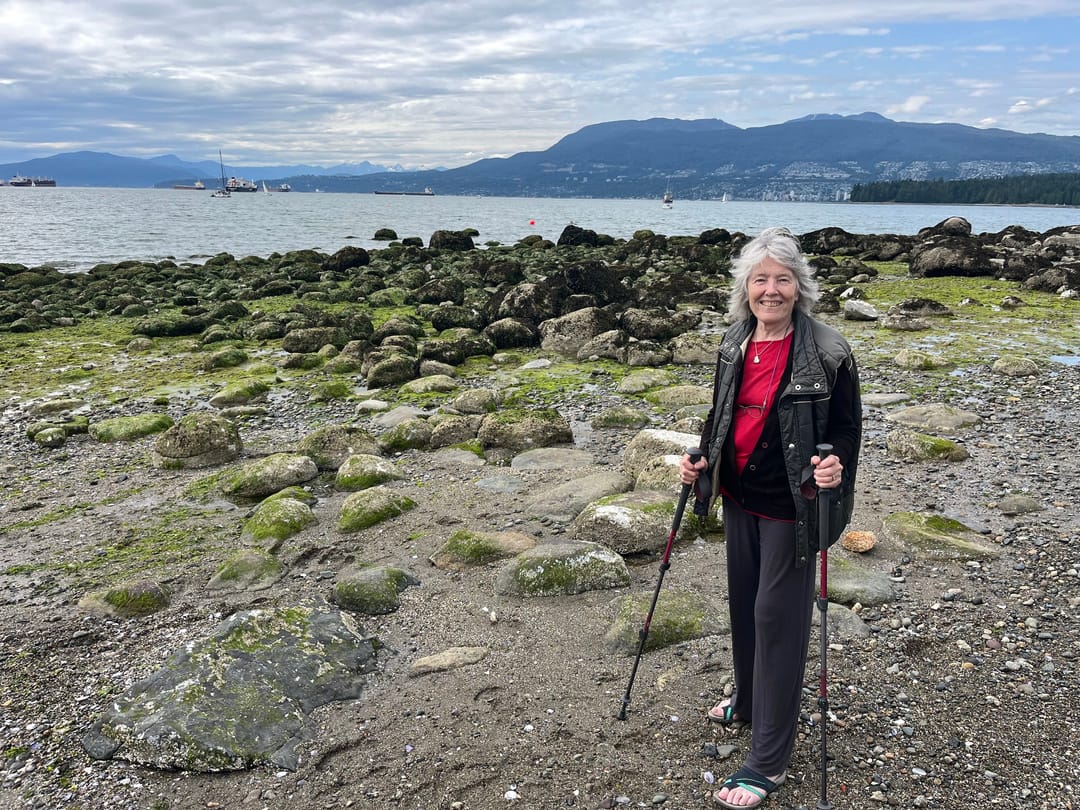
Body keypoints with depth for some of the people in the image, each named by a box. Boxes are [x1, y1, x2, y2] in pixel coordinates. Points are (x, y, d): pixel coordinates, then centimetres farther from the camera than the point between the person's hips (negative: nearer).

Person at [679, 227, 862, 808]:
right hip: (739, 498, 6)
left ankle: (768, 762, 10)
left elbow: (848, 427, -9)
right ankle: (749, 702, 45)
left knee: (778, 617, -1)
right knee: (743, 602, 20)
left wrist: (834, 467, -28)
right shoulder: (734, 344, 3)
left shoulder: (827, 352, -15)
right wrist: (701, 461, 2)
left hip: (790, 506, -6)